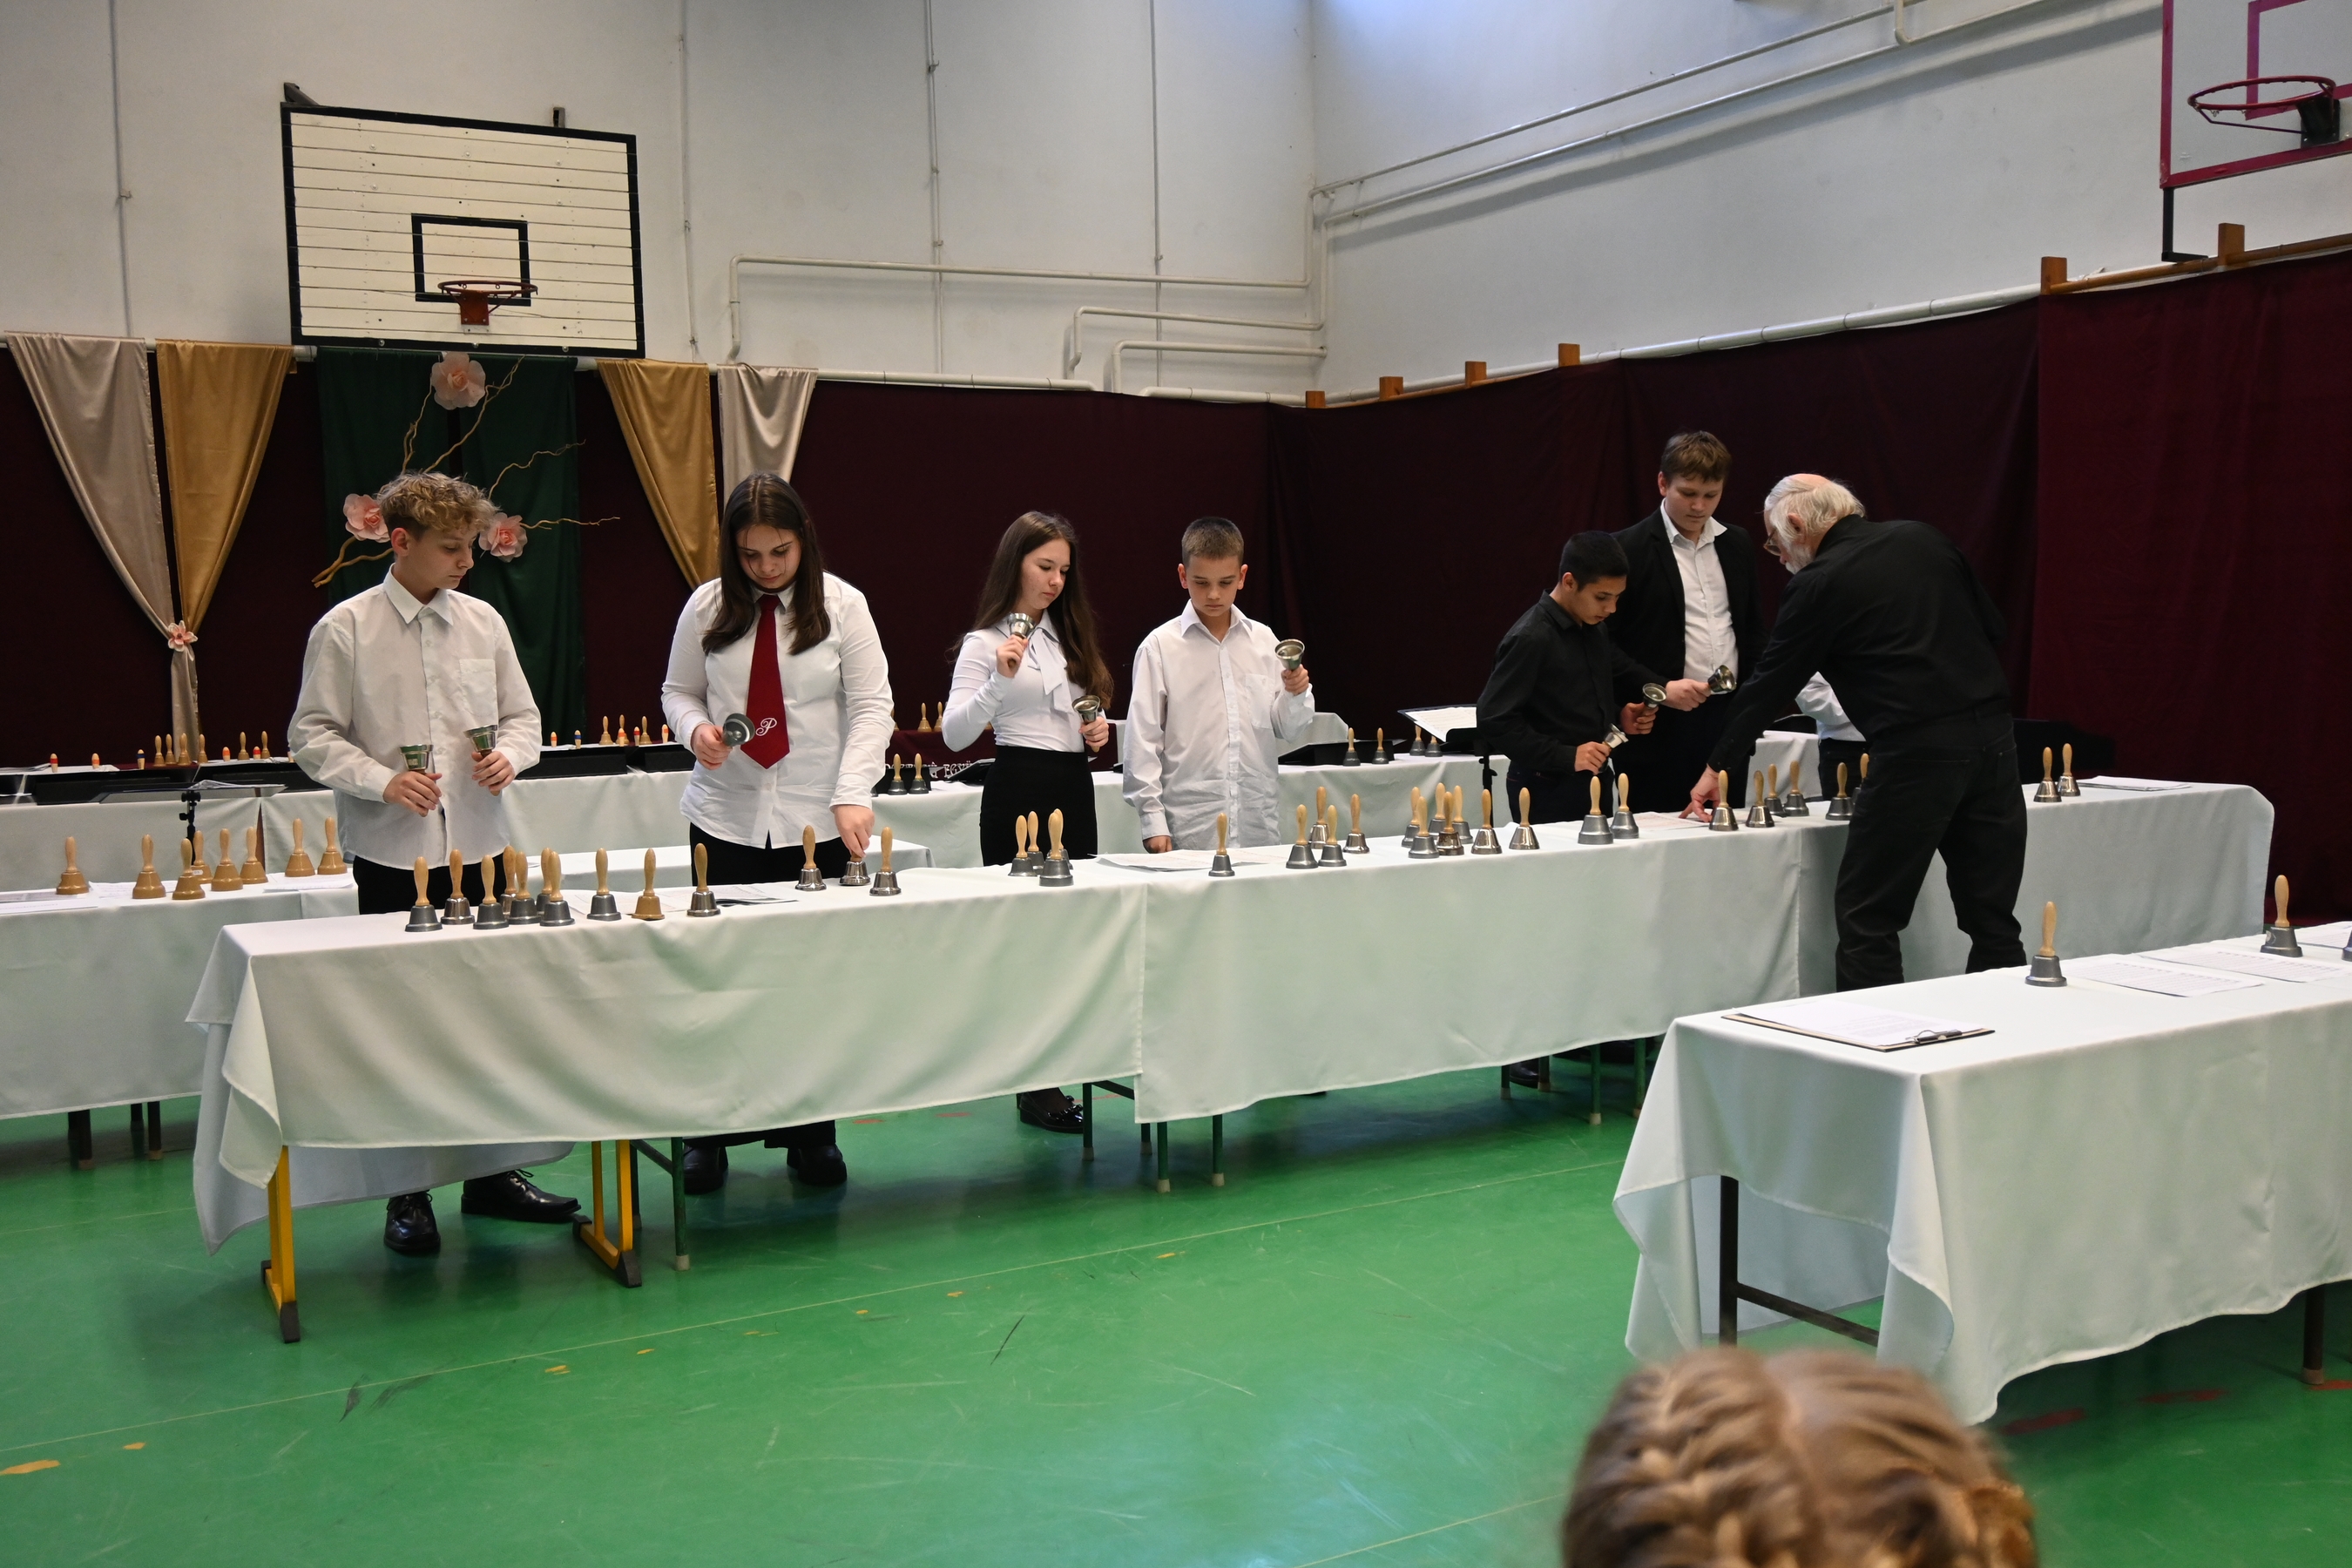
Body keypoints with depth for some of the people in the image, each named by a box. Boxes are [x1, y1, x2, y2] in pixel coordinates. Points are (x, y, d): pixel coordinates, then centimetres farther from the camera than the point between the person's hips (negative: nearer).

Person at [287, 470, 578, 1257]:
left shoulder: (484, 622, 7)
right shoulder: (345, 629, -4)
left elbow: (522, 714, 14)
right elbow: (312, 736, -4)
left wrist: (510, 753, -7)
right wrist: (382, 781, -18)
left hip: (480, 851, 4)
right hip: (393, 859, -4)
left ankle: (492, 1172, 23)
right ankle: (407, 1193, 15)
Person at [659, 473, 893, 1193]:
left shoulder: (842, 605, 0)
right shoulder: (707, 606, 4)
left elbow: (871, 705, -2)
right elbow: (678, 691, 14)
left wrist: (853, 793, -15)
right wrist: (697, 728, -10)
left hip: (817, 822, -1)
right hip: (726, 817, 1)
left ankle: (810, 1137, 15)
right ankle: (708, 1138, 15)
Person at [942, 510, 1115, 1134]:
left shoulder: (1068, 634, 17)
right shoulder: (986, 643, -5)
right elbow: (954, 733, -16)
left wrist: (1098, 732, 6)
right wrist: (999, 680, -29)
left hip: (1075, 785, 7)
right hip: (1020, 787, -7)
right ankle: (1035, 1089, 2)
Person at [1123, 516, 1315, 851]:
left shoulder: (1263, 640, 8)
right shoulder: (1160, 647, -1)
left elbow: (1289, 730, 14)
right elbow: (1143, 741, -2)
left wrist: (1296, 695, -6)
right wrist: (1152, 820, -7)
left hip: (1260, 824, 3)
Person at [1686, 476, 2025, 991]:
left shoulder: (1820, 584, -3)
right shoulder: (1925, 539, 13)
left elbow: (1770, 683, 5)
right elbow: (1992, 629, 17)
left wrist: (1718, 765, 16)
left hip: (1918, 751, -7)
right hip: (1993, 736, 7)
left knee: (1867, 918, 4)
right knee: (1992, 919, 10)